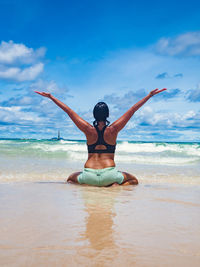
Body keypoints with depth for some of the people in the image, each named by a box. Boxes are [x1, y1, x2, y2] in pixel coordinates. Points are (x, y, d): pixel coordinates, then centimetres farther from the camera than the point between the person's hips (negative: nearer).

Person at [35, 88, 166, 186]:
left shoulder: (88, 130, -1)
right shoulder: (113, 130, -4)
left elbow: (69, 111, 4)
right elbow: (132, 110, -1)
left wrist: (51, 97, 11)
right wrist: (150, 95, 4)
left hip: (89, 175, 1)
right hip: (109, 175, -1)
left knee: (70, 179, 31)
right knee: (133, 180, 21)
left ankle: (86, 186, -1)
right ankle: (115, 186, -7)